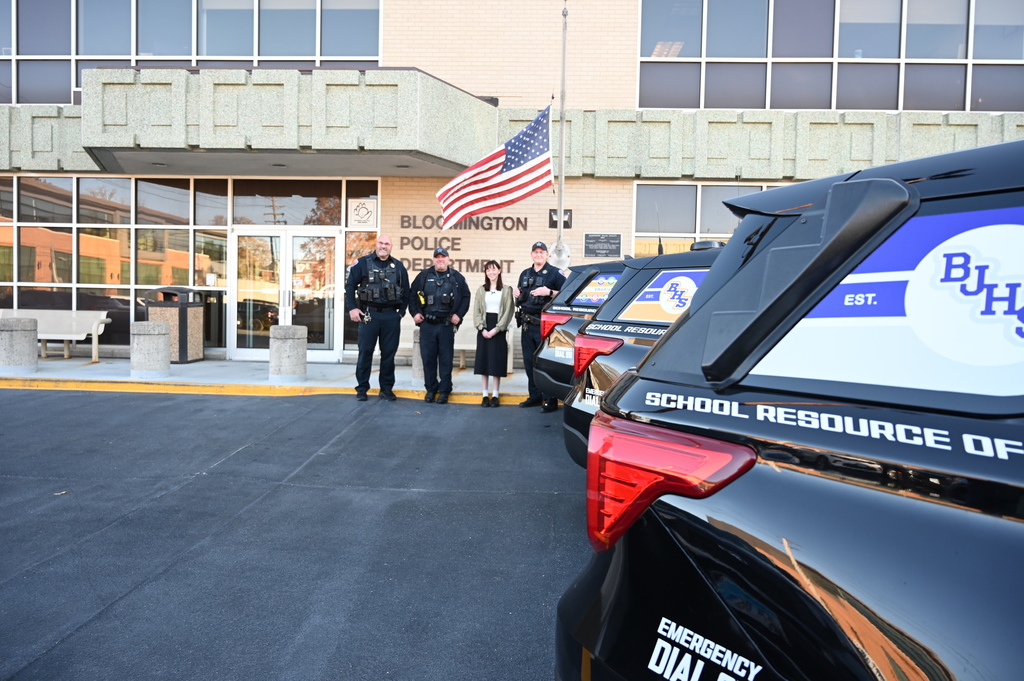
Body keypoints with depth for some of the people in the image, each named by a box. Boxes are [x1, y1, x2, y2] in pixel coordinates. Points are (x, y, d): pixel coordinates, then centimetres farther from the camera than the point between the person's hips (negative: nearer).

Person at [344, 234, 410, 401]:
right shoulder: (363, 263, 3)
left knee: (389, 353, 6)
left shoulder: (398, 266, 10)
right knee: (365, 352, 2)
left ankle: (387, 389, 16)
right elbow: (350, 286, 3)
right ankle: (361, 389, 12)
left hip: (391, 316, 2)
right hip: (369, 314, -2)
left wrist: (402, 311, 7)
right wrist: (352, 308, -5)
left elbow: (406, 291, 14)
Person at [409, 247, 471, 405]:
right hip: (427, 324, 1)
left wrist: (459, 314, -2)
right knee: (428, 357, 5)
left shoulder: (457, 278, 5)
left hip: (447, 325, -1)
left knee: (446, 359, 3)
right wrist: (414, 313, 3)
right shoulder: (424, 276, 8)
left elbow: (466, 297, 7)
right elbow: (412, 295, 12)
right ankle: (431, 389, 18)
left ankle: (444, 390, 13)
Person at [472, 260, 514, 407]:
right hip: (483, 330, 3)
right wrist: (482, 328, -9)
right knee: (483, 360, 1)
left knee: (497, 362, -2)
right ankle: (485, 395, 8)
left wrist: (496, 329, -13)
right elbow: (476, 312, 6)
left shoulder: (507, 290, 3)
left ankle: (495, 396, 5)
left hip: (499, 330, -2)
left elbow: (508, 312, -4)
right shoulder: (481, 290, 12)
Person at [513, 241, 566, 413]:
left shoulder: (555, 273, -2)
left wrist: (549, 292, -22)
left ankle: (551, 400, -1)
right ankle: (535, 396, 21)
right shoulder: (525, 274, 18)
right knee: (529, 361, 10)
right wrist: (516, 294, 7)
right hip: (527, 324, 7)